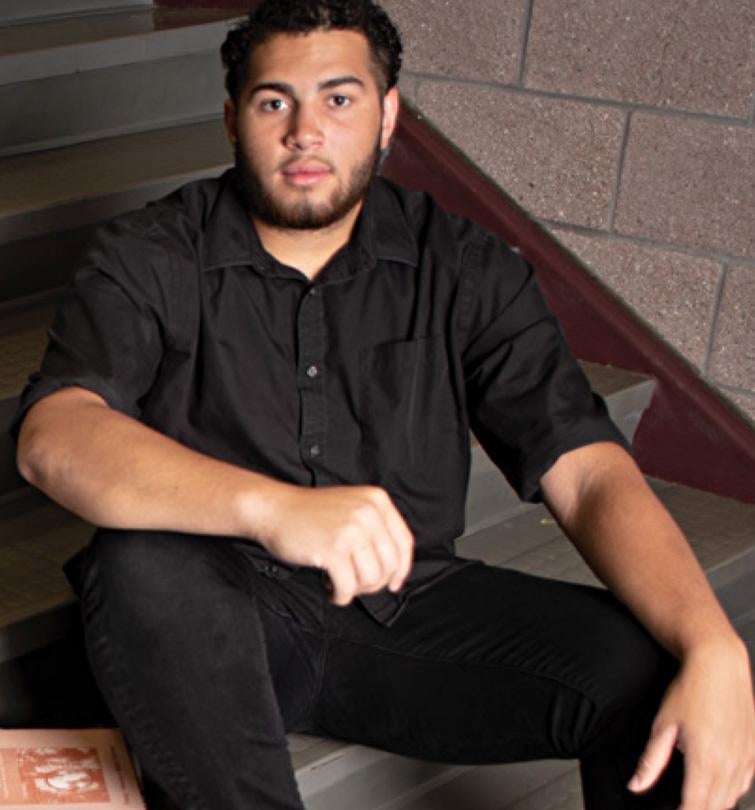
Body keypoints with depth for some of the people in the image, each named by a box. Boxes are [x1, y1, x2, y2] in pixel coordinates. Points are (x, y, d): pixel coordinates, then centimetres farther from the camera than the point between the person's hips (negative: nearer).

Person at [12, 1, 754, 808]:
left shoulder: (465, 272, 2)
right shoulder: (148, 258, -5)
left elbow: (590, 474, -7)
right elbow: (53, 438, -24)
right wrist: (270, 507, -42)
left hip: (404, 614, 2)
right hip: (221, 630, -1)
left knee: (652, 667, -23)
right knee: (142, 572, -36)